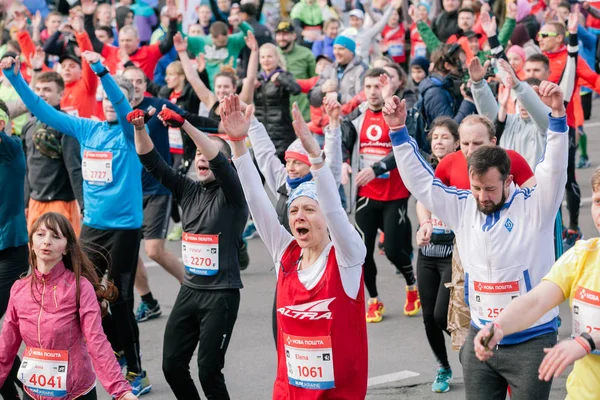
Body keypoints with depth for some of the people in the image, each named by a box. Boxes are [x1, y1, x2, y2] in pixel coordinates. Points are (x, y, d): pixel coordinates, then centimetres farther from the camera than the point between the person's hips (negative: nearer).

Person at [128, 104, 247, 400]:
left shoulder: (231, 194, -7)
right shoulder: (189, 190, 9)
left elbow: (219, 162, -26)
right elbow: (152, 162, 2)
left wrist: (184, 125, -35)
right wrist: (140, 128, -16)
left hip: (221, 294, -6)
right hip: (189, 290, 6)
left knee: (208, 371, -5)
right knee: (172, 365, 6)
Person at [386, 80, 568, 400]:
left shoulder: (534, 206, -8)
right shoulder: (463, 206, 3)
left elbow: (555, 168, -20)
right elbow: (419, 181, 5)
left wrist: (557, 114, -34)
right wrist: (398, 131, -2)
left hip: (531, 341, -4)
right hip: (480, 338, 4)